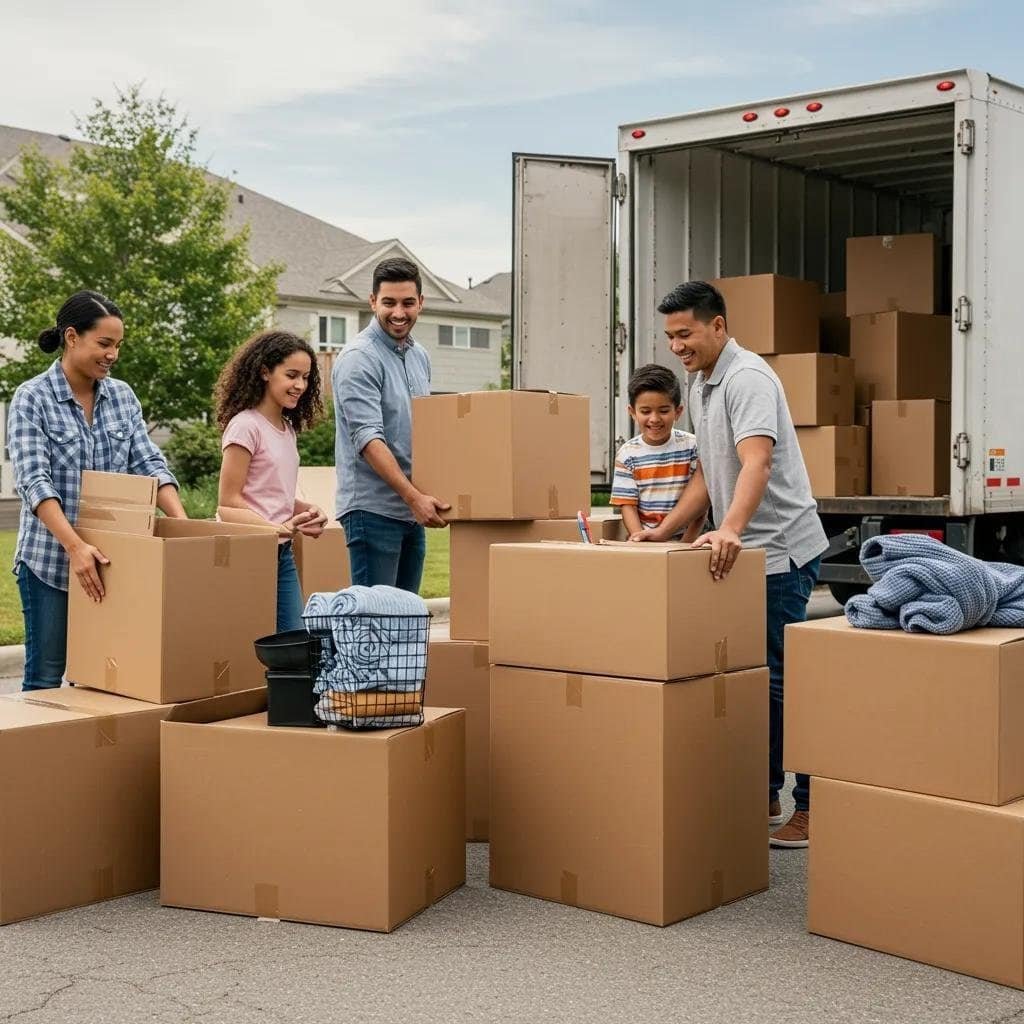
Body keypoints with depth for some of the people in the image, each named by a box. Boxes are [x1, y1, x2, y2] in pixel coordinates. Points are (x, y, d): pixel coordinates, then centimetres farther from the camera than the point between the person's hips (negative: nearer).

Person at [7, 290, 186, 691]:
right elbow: (34, 482, -19)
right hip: (50, 559, -4)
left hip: (110, 559, 4)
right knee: (45, 679, 4)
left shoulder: (123, 396, 6)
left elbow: (149, 465, 2)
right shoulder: (32, 398, -9)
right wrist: (75, 546, -31)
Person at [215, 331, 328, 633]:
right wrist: (276, 528, -23)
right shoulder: (245, 426, -11)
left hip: (282, 553, 8)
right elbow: (229, 500, -13)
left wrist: (307, 510, 1)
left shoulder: (288, 428, 13)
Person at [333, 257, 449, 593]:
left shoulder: (420, 356, 14)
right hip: (373, 510, -8)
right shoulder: (359, 358, -12)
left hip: (412, 513, 8)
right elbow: (368, 439, -21)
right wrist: (414, 497, -28)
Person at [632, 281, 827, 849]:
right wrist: (664, 531, 16)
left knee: (781, 677, -8)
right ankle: (763, 795, 19)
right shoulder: (702, 385, 16)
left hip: (780, 550, -9)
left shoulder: (747, 378, -14)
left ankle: (811, 807, 0)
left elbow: (756, 463, -29)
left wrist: (730, 530, -43)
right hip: (743, 552, 10)